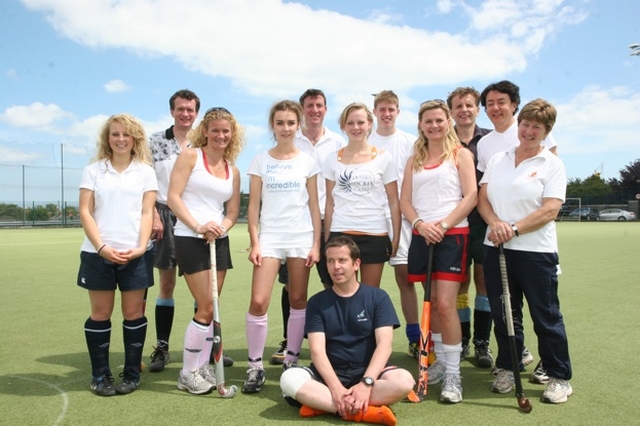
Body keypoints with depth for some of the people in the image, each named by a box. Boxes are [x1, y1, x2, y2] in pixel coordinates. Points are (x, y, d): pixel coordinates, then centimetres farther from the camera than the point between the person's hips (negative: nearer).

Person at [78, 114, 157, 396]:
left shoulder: (145, 171, 8)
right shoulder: (92, 170, 8)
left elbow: (147, 212, 2)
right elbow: (85, 212, 1)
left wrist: (141, 246, -13)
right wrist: (102, 247, -12)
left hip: (135, 253, 0)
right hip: (97, 252, 1)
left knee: (133, 313, 4)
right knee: (100, 314, 6)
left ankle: (132, 374, 16)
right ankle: (100, 375, 18)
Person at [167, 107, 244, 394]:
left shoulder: (233, 171, 13)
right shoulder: (190, 156, -3)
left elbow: (233, 212, 12)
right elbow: (173, 197, -10)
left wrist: (221, 227, -9)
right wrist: (197, 226, -20)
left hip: (219, 241, 6)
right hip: (190, 239, -6)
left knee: (211, 309, 9)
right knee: (206, 309, -6)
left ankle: (202, 366, 23)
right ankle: (187, 373, 10)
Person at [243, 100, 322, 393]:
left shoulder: (307, 162, 7)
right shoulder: (260, 161, 6)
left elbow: (314, 205, 6)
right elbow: (254, 206, 4)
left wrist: (316, 244, 0)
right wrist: (254, 243, -4)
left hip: (301, 238, 1)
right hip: (269, 237, 0)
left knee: (298, 301, 5)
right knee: (258, 302, -10)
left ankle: (291, 360, 21)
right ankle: (255, 366, 5)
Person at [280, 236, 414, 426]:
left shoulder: (378, 297, -1)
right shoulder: (317, 302, 1)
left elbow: (385, 344, -10)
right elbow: (317, 350, -9)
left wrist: (366, 382, -25)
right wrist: (335, 387, -25)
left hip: (368, 372, 0)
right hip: (329, 374, 1)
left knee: (404, 380, -31)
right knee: (288, 379, -27)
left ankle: (322, 403, -26)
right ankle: (363, 410, -32)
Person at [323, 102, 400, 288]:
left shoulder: (383, 158, 2)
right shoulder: (333, 159, 6)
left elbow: (394, 202, 4)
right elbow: (330, 203, 9)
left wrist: (396, 237, -1)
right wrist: (326, 238, 6)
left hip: (375, 235, -1)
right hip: (340, 234, 1)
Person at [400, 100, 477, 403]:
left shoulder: (461, 154, 4)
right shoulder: (414, 161, 15)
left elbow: (471, 196, -6)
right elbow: (405, 201, 9)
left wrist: (443, 225, -16)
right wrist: (420, 224, -10)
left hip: (452, 235, -4)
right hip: (422, 235, 4)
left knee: (445, 304, -10)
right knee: (432, 302, 11)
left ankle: (453, 373, 1)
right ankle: (441, 361, 25)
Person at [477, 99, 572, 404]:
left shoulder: (552, 164, 0)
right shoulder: (497, 159, 12)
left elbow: (550, 209, -10)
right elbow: (482, 198, 6)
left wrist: (514, 229, -19)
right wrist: (495, 223, -12)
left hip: (536, 251, -4)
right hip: (496, 249, 4)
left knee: (546, 317, 4)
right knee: (503, 313, 12)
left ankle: (560, 378, 21)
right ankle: (507, 369, 28)